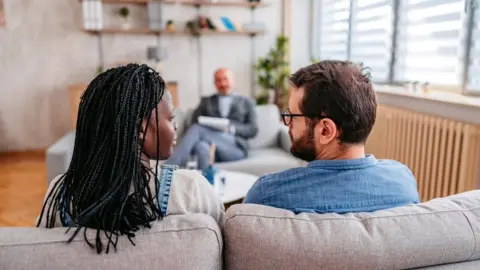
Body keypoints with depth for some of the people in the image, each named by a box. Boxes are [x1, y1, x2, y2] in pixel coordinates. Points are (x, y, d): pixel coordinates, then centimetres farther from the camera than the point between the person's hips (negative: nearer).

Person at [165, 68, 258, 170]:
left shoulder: (246, 102, 21)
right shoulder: (206, 101, 26)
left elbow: (253, 129, 10)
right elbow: (194, 123, 13)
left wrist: (231, 129, -9)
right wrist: (208, 129, -11)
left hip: (235, 147, -2)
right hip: (210, 143, 2)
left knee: (196, 129, -30)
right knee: (202, 146, -39)